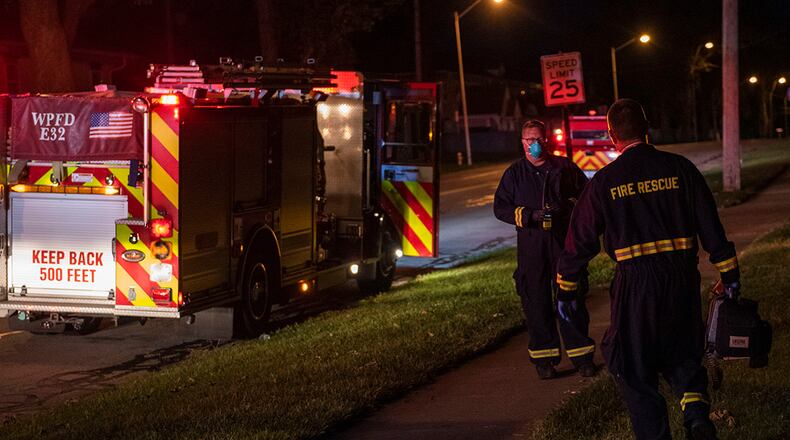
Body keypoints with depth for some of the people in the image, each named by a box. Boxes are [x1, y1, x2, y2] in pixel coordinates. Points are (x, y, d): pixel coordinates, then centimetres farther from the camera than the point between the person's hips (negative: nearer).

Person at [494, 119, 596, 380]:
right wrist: (530, 215, -9)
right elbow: (500, 208, 6)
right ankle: (543, 358, 10)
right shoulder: (514, 173, 8)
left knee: (571, 298, 1)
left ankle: (581, 355, 8)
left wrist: (567, 207, -8)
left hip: (564, 242, 0)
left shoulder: (564, 168, 7)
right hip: (531, 246, 1)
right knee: (536, 301, 2)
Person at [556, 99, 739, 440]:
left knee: (636, 371, 11)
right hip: (682, 281, 3)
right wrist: (729, 274, 11)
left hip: (634, 284, -2)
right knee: (681, 354, 20)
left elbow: (580, 240, 2)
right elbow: (710, 226, 3)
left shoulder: (604, 182, -3)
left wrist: (566, 290, 12)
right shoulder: (680, 168, 1)